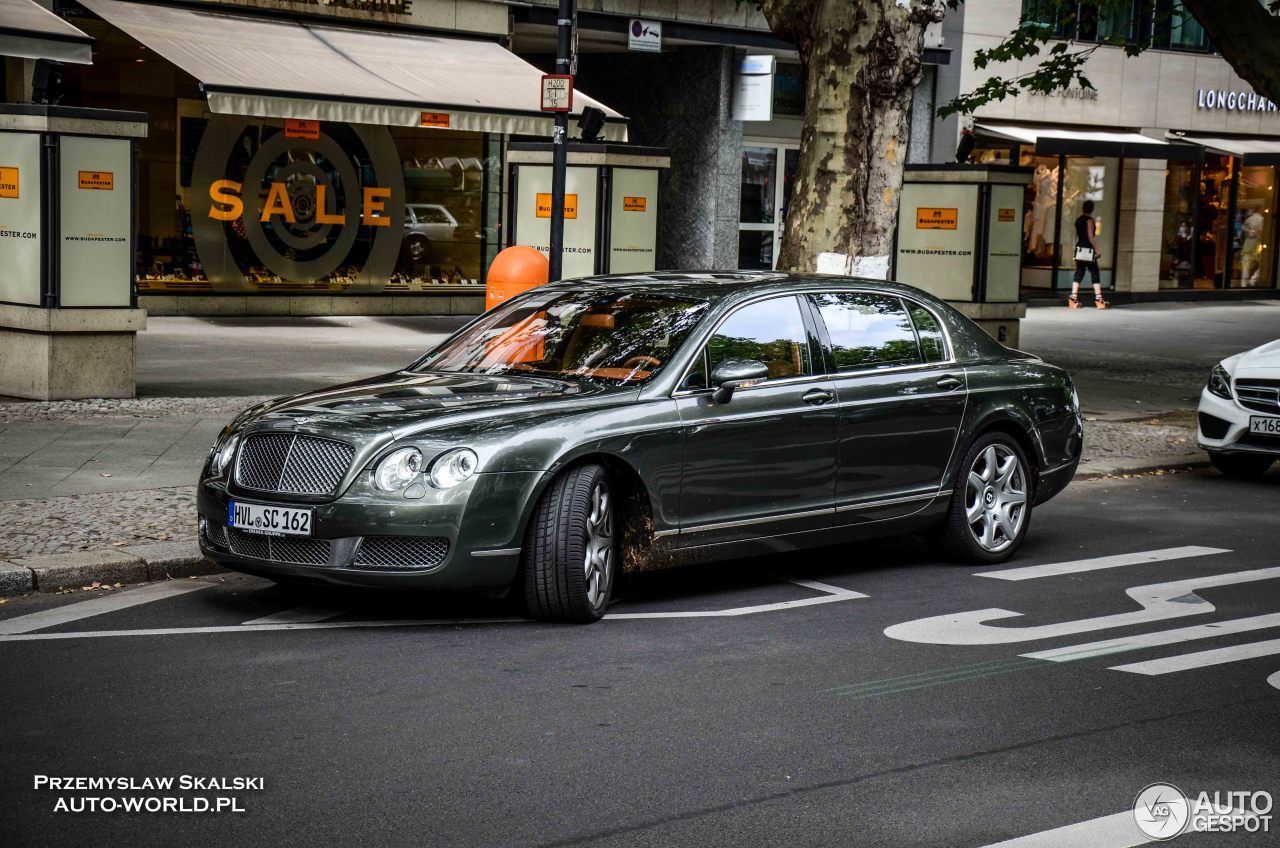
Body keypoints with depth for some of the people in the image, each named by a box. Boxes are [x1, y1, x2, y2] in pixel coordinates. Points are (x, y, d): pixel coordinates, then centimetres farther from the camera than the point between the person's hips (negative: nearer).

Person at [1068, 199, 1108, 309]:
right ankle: (1098, 299, -3)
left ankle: (1073, 298, -3)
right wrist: (1097, 250, -13)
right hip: (1088, 250, -7)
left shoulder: (1078, 220, 11)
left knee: (1079, 273, 6)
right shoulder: (1089, 220, -10)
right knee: (1095, 273, -1)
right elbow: (1091, 237, -16)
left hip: (1079, 249, 7)